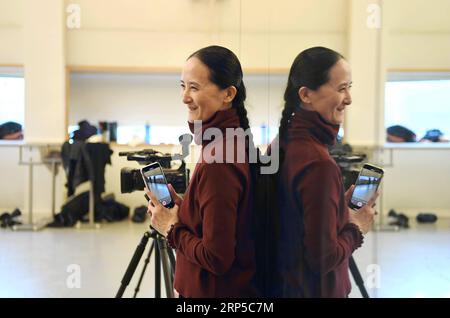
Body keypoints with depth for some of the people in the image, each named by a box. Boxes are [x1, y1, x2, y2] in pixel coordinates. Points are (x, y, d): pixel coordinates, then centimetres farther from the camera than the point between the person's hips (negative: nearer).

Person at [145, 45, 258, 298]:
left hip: (216, 290, -9)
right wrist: (181, 207, 2)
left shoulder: (216, 161, -25)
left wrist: (172, 228, -11)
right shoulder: (237, 143, 2)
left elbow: (217, 258, -24)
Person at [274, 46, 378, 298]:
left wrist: (342, 206, 3)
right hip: (314, 289, -8)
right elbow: (323, 257, -24)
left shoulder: (283, 143, -3)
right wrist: (356, 229, -9)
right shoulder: (318, 164, -28)